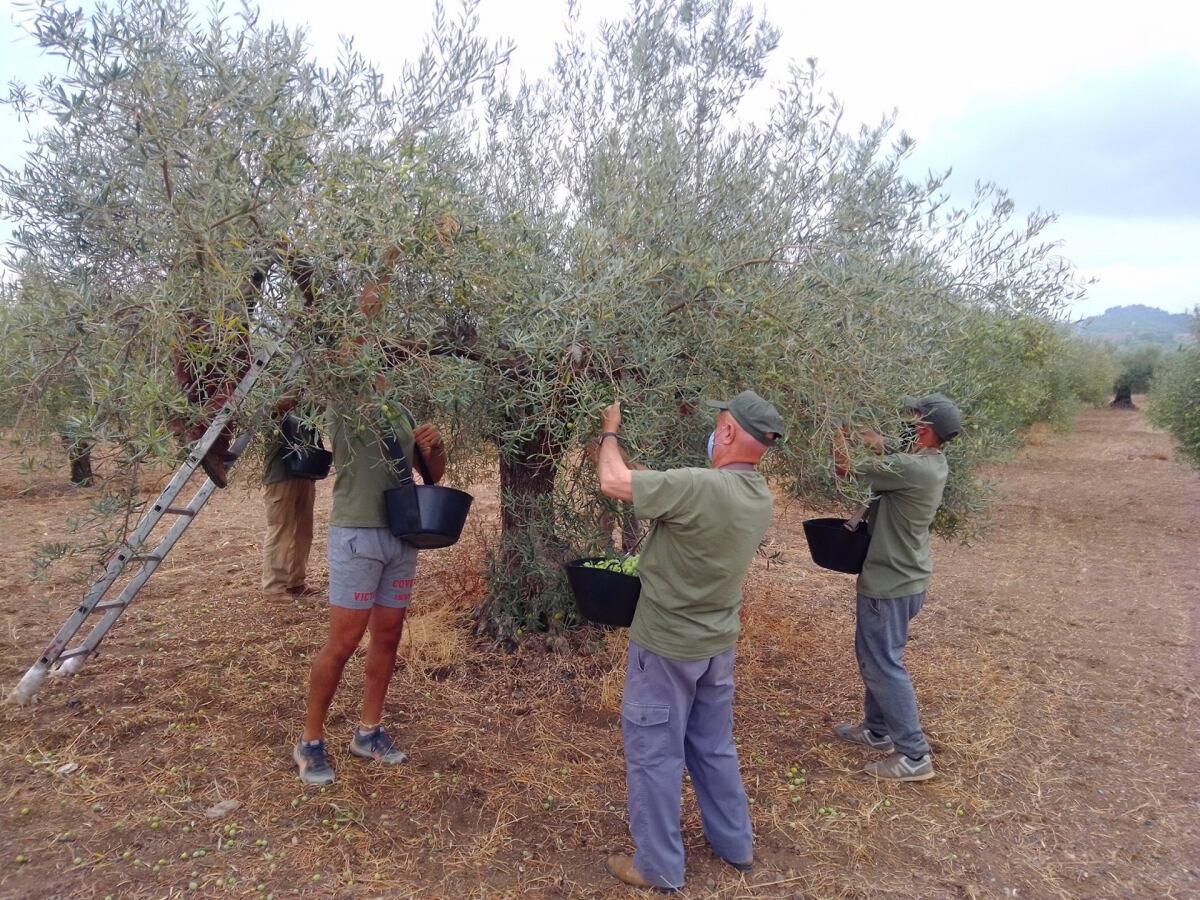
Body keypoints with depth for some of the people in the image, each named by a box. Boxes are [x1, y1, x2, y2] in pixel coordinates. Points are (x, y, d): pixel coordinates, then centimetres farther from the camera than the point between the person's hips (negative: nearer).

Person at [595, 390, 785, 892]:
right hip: (718, 641, 8)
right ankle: (735, 845, 38)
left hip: (667, 644, -7)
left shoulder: (699, 487, -29)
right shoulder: (761, 498, -2)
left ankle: (659, 868, 23)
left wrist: (609, 431, -6)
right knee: (714, 746, 23)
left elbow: (613, 483, -24)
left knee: (654, 753, 9)